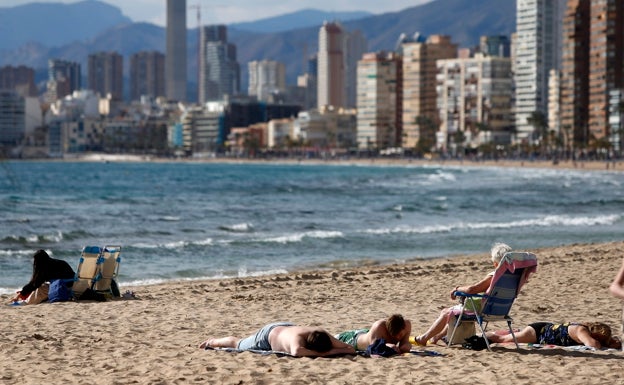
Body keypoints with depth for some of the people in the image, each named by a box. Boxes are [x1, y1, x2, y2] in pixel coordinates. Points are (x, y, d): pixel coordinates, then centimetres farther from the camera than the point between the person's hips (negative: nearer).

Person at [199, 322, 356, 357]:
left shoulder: (323, 336, -35)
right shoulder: (298, 337, -50)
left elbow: (350, 349, -31)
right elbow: (296, 351, -74)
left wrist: (331, 351, -48)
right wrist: (321, 354, -65)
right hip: (269, 333, -5)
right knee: (239, 345, 24)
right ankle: (212, 341, 51)